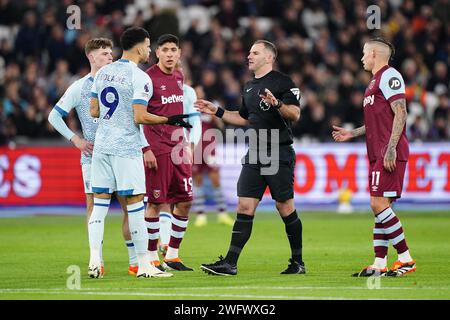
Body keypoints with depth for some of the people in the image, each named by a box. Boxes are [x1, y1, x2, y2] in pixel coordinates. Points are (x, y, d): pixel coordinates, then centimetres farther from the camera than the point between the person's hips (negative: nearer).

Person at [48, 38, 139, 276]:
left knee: (129, 204, -1)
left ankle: (134, 260, 3)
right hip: (92, 155, -3)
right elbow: (54, 116, 3)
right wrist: (75, 139, -5)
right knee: (94, 203, -4)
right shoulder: (79, 87, 1)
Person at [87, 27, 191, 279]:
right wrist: (169, 120, -4)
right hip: (126, 147, -6)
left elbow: (94, 111, 13)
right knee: (135, 203, -1)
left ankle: (95, 260, -3)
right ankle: (144, 264, 3)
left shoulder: (102, 73, 10)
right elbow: (140, 117, -16)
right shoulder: (140, 78, -11)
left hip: (102, 145, 6)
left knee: (100, 202, 7)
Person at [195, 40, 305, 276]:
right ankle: (230, 263, -6)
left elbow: (295, 114, -13)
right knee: (245, 207, -1)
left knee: (285, 208, -1)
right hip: (254, 155, 7)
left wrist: (277, 103, -29)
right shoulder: (249, 87, 18)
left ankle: (298, 262, 11)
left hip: (279, 154, -7)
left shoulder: (282, 82, -6)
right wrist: (217, 112, 24)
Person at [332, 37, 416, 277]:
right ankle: (379, 264, 8)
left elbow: (400, 114, -17)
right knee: (379, 206, 7)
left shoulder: (389, 76, -9)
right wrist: (352, 133, 28)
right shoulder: (376, 80, 22)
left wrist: (390, 148, -23)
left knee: (379, 204, -14)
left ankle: (406, 259, -11)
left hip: (390, 154, -10)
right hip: (378, 154, 10)